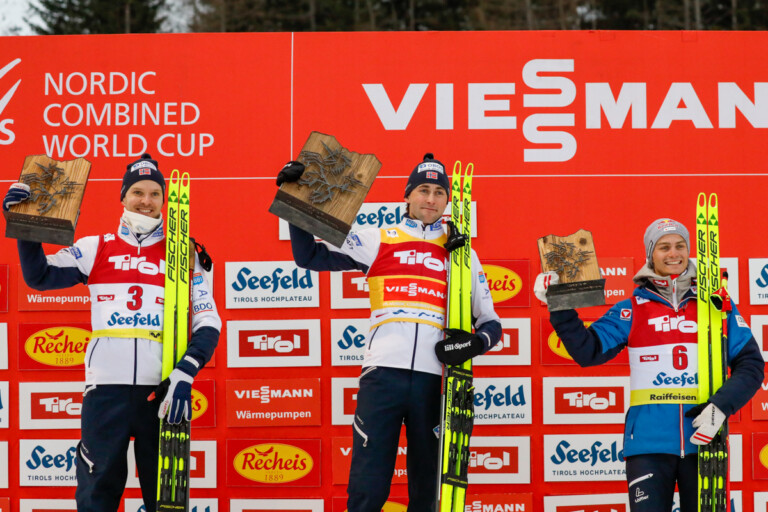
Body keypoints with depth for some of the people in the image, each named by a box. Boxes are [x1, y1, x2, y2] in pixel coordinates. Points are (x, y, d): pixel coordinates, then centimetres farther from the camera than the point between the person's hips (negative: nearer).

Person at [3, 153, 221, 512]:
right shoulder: (96, 249, 13)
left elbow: (208, 322, 3)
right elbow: (39, 276, 8)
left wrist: (184, 375, -11)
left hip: (160, 389, 0)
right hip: (105, 387, 0)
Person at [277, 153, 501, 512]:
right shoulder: (377, 242, 12)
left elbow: (490, 323, 17)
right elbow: (309, 256, 9)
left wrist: (473, 343, -5)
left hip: (434, 379, 2)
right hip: (383, 374, -2)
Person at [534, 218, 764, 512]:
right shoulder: (632, 311, 6)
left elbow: (750, 364, 3)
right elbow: (587, 351, -3)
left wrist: (721, 406, -12)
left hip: (703, 441, 1)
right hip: (649, 442, -1)